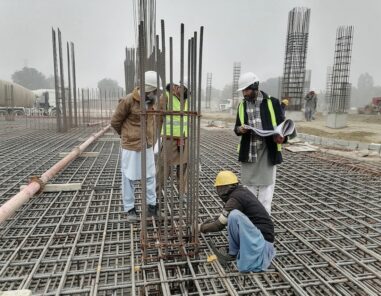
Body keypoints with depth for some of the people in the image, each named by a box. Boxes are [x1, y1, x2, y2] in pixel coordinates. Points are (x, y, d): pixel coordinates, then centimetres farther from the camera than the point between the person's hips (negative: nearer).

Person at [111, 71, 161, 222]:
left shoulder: (152, 101, 2)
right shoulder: (128, 100, -17)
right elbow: (115, 121, -6)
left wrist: (151, 138, 14)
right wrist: (127, 136, 8)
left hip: (148, 146, 6)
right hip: (131, 146, -6)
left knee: (150, 176, 12)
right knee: (129, 178, 6)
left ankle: (152, 206, 26)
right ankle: (130, 209, 21)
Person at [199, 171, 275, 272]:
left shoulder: (235, 199, -18)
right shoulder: (242, 190, 7)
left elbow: (219, 225, -11)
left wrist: (201, 227, 5)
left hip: (263, 239, -9)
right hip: (264, 235, 10)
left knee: (234, 215, -27)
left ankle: (233, 253, -3)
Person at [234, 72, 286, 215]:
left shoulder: (272, 102, -1)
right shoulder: (242, 105, 10)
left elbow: (282, 124, 3)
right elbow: (237, 127, 17)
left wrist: (281, 137, -18)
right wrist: (239, 129, -8)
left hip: (267, 150, -3)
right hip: (248, 151, 4)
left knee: (266, 185, 2)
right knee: (249, 184, 12)